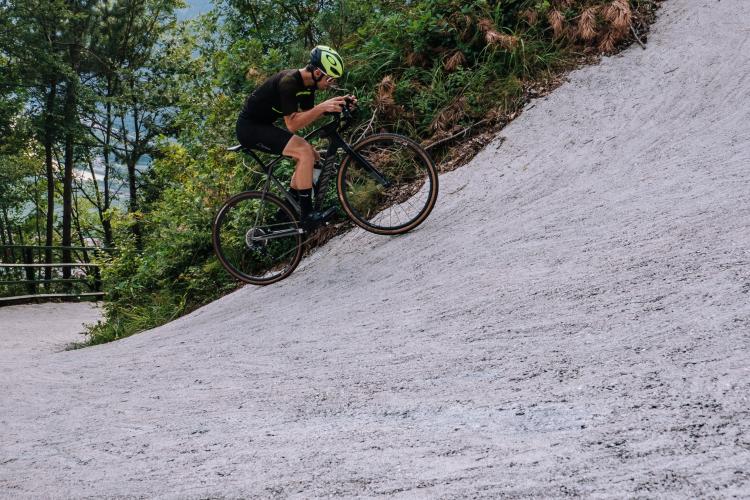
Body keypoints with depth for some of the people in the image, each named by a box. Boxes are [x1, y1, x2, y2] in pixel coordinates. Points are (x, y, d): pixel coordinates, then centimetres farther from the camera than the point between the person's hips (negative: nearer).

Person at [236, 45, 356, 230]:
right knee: (305, 151, -23)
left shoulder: (308, 83, 2)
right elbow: (292, 124, -28)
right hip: (249, 127, -10)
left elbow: (307, 115, 10)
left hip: (262, 125, 10)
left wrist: (337, 105, -3)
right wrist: (322, 107, -35)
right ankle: (307, 215, -19)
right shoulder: (289, 82, -26)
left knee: (312, 157, 5)